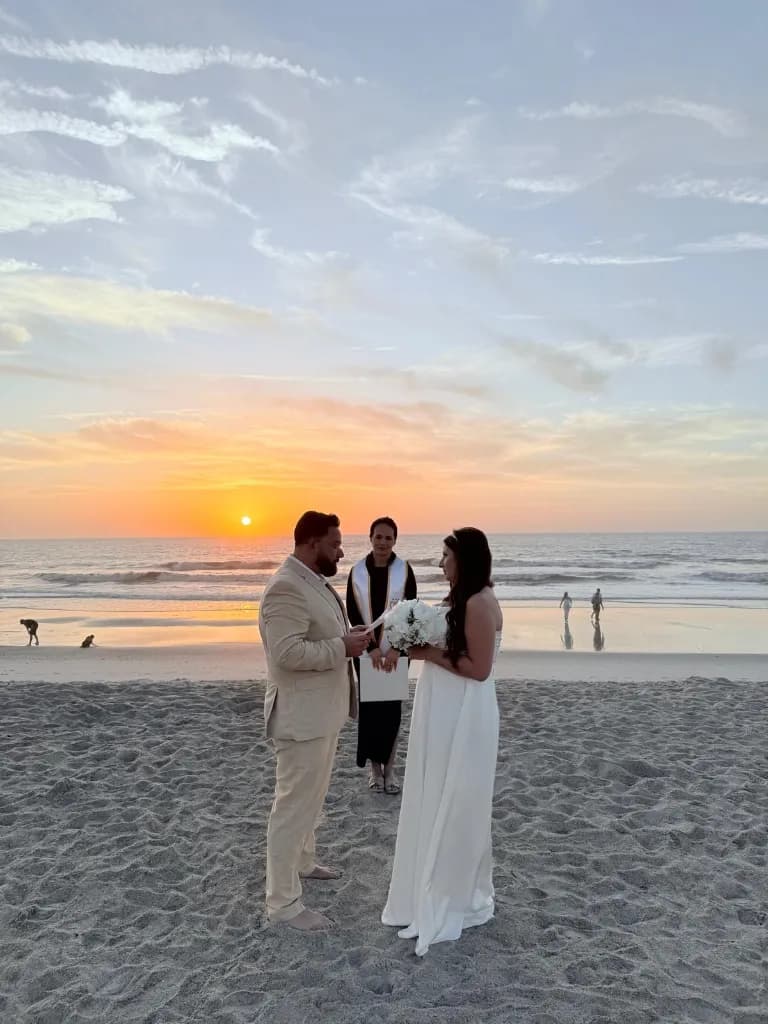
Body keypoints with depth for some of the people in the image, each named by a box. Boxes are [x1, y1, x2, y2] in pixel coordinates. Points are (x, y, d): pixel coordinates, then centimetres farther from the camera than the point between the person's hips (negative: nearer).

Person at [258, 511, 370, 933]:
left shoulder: (314, 581, 10)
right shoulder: (286, 588, -24)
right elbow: (287, 653, -30)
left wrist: (347, 635, 3)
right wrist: (343, 648, -23)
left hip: (321, 712, 11)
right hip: (301, 716, -10)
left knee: (311, 796, 25)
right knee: (294, 806, 2)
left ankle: (302, 862, 44)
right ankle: (282, 901, 16)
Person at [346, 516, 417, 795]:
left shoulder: (404, 570, -6)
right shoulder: (357, 571, -2)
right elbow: (352, 613, -3)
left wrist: (395, 648, -13)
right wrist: (371, 648, -11)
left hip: (396, 650, -1)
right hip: (365, 650, 1)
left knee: (392, 707, 3)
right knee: (369, 706, 4)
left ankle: (389, 766, 18)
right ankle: (375, 766, 19)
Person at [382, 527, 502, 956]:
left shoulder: (480, 603, -20)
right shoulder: (463, 599, 10)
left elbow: (479, 669, -22)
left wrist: (429, 654, -18)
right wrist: (421, 643, 0)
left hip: (464, 717, -10)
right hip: (446, 714, 10)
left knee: (456, 806, 5)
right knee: (438, 803, 19)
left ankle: (457, 899, 24)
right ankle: (437, 888, 36)